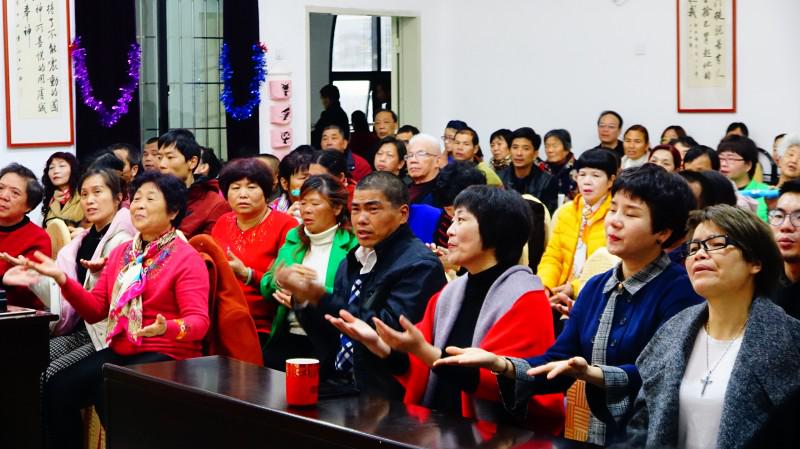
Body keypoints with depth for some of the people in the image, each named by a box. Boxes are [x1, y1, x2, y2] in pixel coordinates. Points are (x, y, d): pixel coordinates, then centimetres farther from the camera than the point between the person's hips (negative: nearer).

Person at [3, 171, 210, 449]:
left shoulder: (187, 258, -6)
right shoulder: (120, 253, 16)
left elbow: (199, 321, -15)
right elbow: (96, 310, 11)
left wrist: (168, 328, -37)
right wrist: (62, 278, -4)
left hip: (167, 356, -6)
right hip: (120, 352, 6)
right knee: (57, 388, -15)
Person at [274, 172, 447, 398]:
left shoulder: (420, 265, -9)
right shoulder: (350, 263, 17)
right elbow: (328, 338, 16)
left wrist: (321, 298, -22)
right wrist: (303, 297, -1)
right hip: (338, 388, 7)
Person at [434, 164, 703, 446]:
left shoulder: (680, 290, -7)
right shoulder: (596, 288, 12)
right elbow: (557, 362, 6)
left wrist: (591, 374, -31)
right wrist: (500, 364, -10)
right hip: (597, 438, 5)